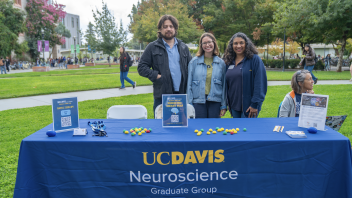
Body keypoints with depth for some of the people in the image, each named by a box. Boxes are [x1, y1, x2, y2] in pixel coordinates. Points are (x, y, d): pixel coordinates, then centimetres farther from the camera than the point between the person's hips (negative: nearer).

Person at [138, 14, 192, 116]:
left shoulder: (183, 47, 17)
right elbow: (142, 67, 3)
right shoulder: (153, 47, 6)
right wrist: (156, 76, -11)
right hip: (162, 96, -3)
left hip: (182, 94, 3)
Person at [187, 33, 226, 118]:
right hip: (198, 101, -1)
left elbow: (224, 85, 8)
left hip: (215, 102, 1)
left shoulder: (221, 63, 7)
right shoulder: (194, 62, 3)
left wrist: (224, 106, 5)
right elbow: (189, 84, 3)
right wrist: (189, 105, -2)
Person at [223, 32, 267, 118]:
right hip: (234, 106, 6)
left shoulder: (255, 59, -7)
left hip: (248, 107, -5)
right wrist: (228, 104, 12)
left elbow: (260, 83, -12)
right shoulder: (229, 62, 9)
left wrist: (255, 104, -16)